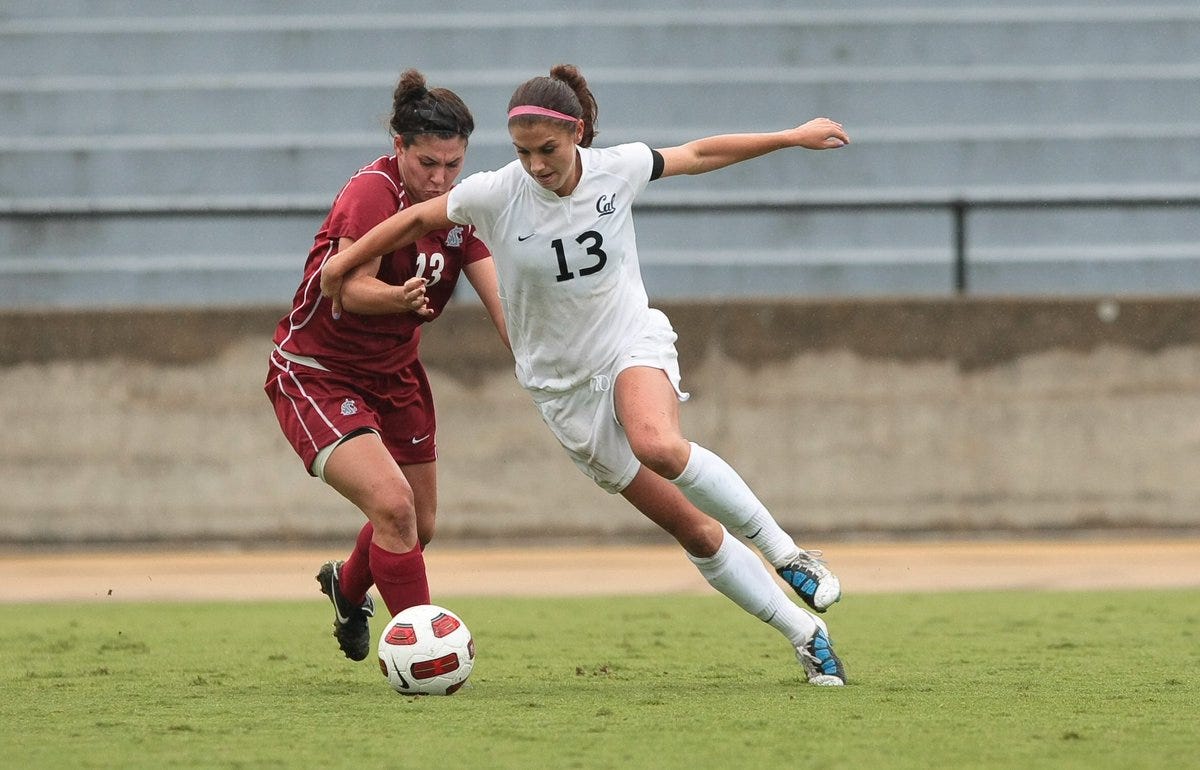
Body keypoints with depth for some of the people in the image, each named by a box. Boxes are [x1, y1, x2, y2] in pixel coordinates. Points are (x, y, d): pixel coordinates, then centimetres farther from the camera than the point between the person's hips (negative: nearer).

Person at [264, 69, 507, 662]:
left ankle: (348, 587, 49)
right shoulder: (372, 193, -24)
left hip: (394, 373, 8)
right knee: (392, 504, -25)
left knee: (420, 525, 17)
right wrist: (400, 298, -54)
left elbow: (499, 296, -9)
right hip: (315, 373, -8)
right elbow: (352, 289, -33)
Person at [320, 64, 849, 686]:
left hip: (633, 340, -1)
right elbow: (418, 219, 2)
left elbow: (699, 154, 6)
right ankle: (806, 634, 9)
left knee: (657, 444, -37)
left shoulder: (617, 169, -10)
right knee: (695, 532, -2)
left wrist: (791, 138, 11)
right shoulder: (496, 195, -14)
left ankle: (783, 551, -21)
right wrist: (343, 262, 9)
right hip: (564, 383, 1)